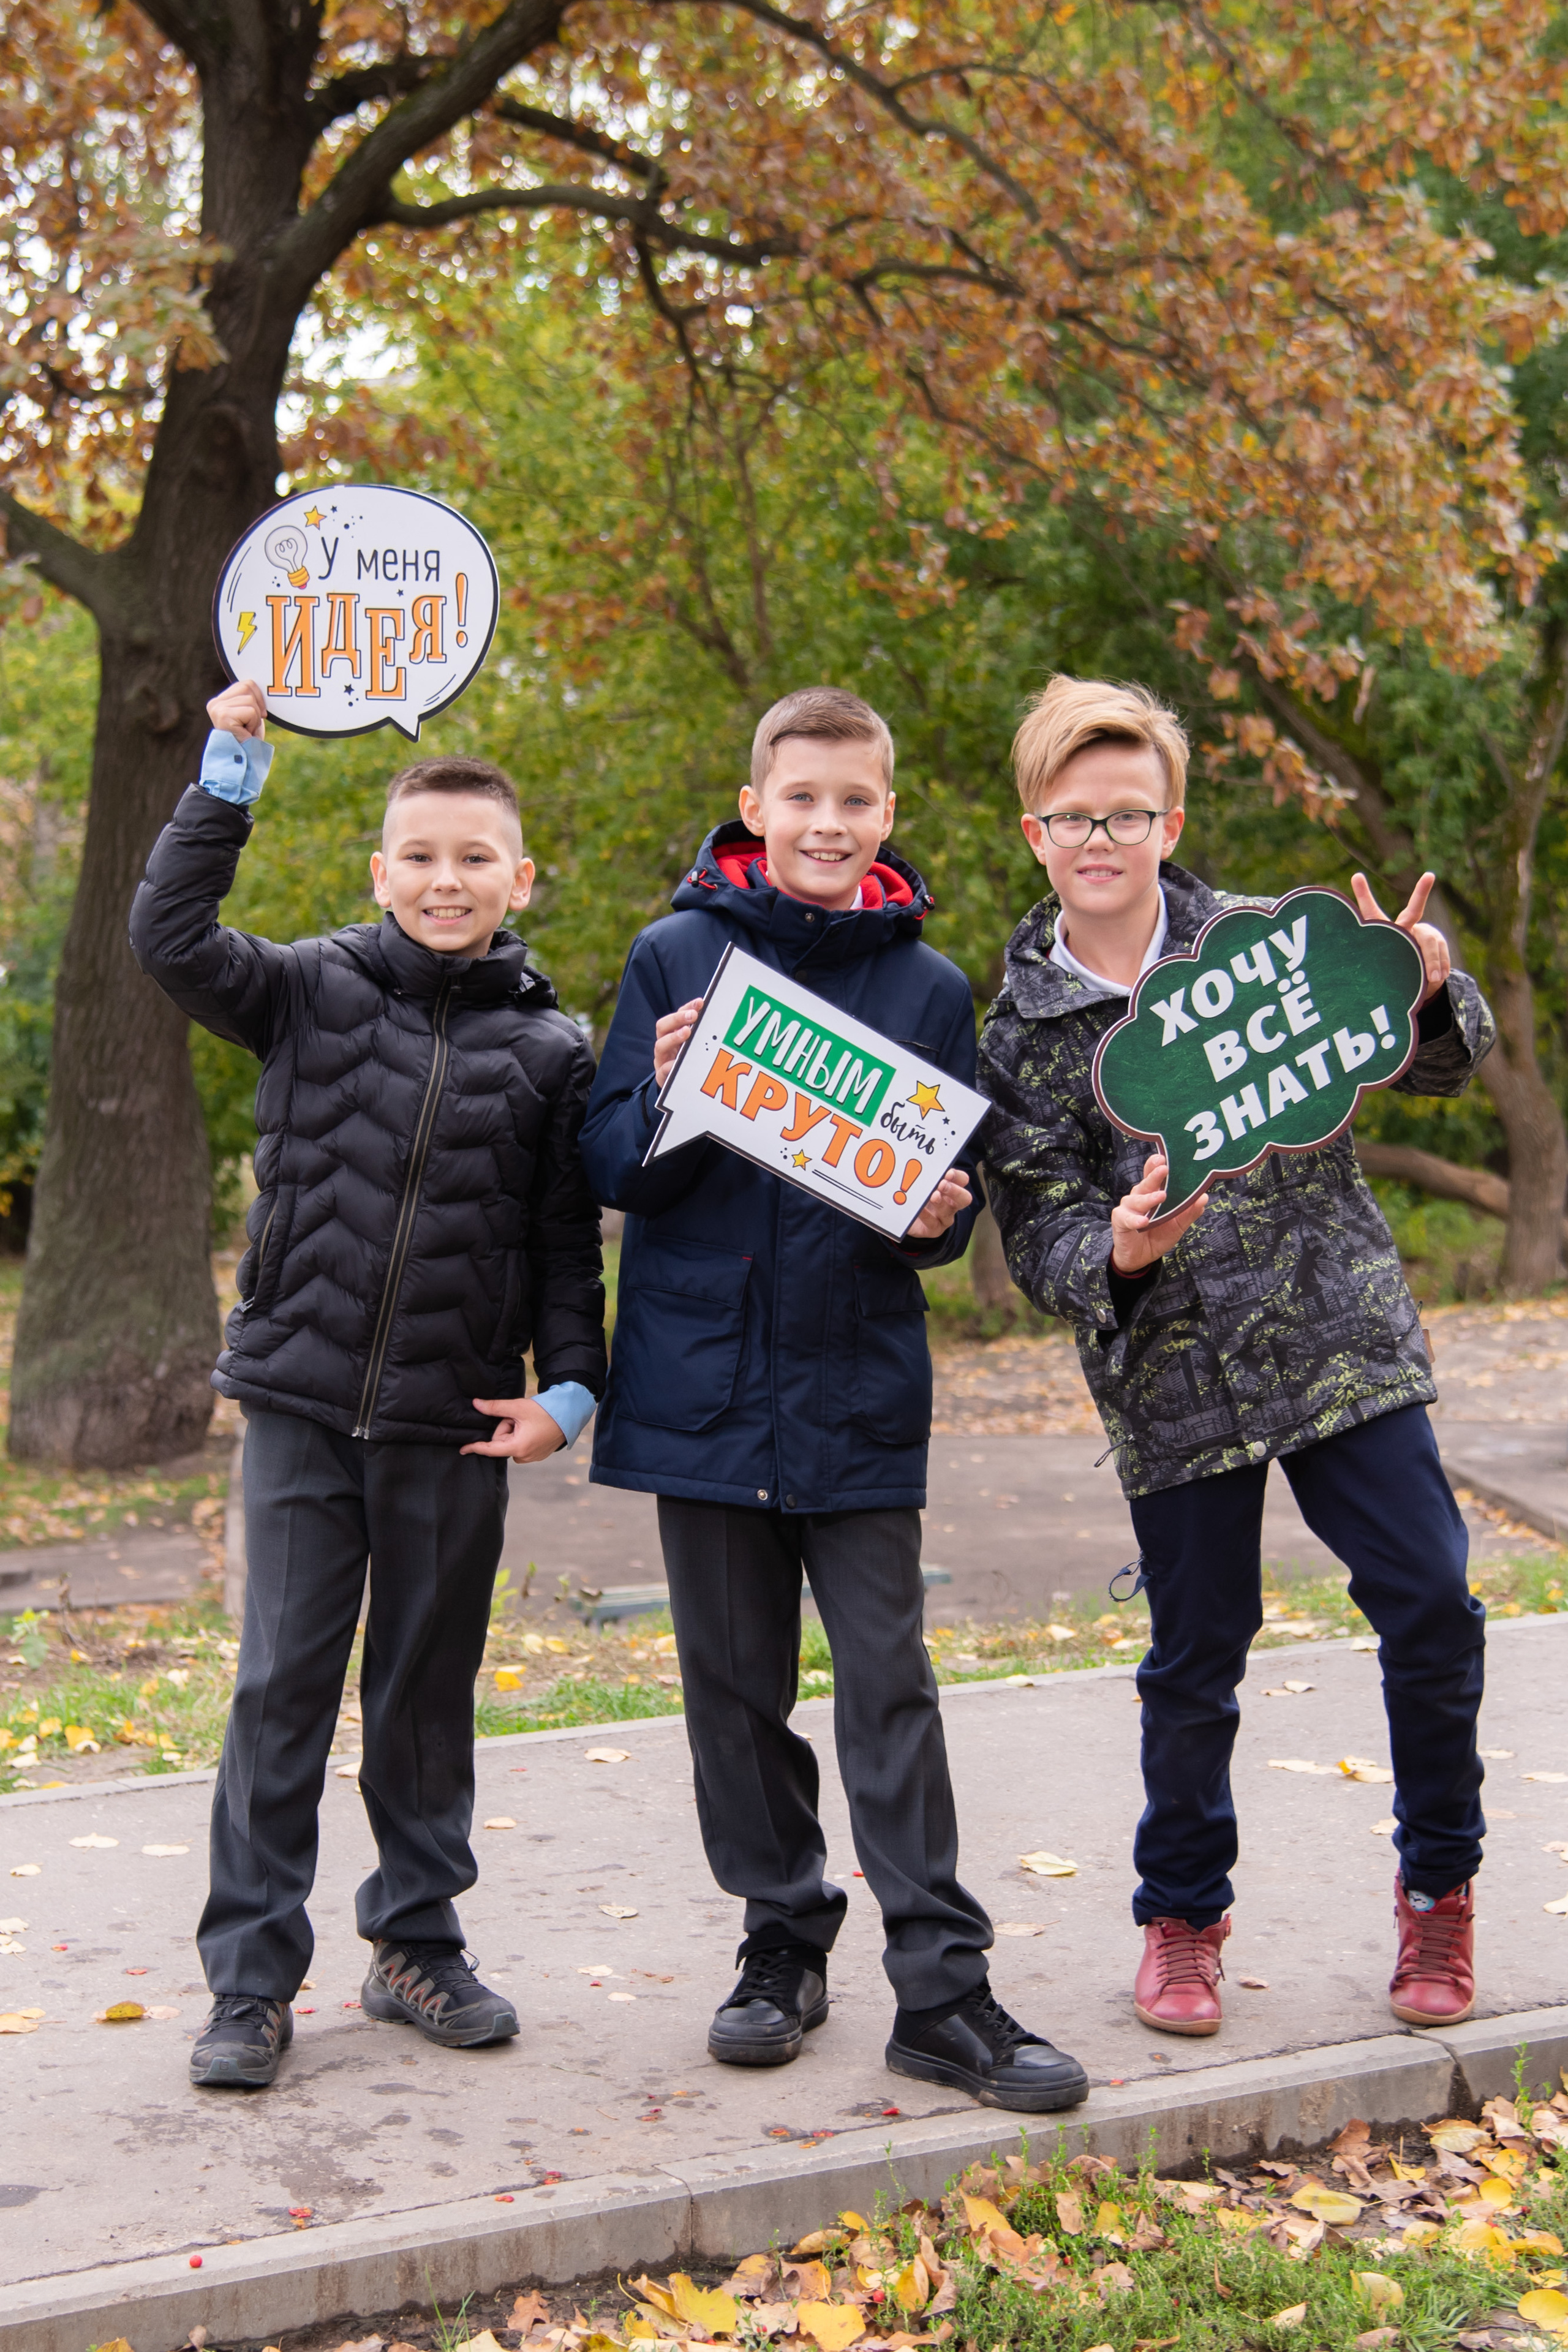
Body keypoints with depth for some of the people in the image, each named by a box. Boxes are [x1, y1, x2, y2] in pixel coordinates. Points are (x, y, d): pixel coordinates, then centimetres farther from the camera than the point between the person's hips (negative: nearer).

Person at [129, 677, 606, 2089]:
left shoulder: (550, 1051, 4)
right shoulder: (313, 990, 2)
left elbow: (568, 1242, 6)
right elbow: (172, 940, -11)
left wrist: (569, 1389, -2)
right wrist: (233, 769, -13)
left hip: (455, 1422, 1)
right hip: (305, 1400, -1)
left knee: (430, 1693, 12)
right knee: (283, 1686, 1)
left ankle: (418, 1943, 27)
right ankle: (253, 1977, 10)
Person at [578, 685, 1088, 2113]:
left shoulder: (930, 987, 4)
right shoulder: (676, 958, 1)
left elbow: (955, 1192, 9)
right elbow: (612, 1168, 1)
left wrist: (937, 1219, -14)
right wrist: (666, 1099, -20)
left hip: (858, 1389, 0)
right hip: (704, 1379, 1)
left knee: (889, 1687, -1)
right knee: (735, 1683, 10)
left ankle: (942, 1987, 6)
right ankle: (785, 1941, 26)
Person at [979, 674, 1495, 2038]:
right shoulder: (1018, 1036, 2)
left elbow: (1440, 1068, 3)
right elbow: (1036, 1239, -3)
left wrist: (1425, 993, -20)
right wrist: (1117, 1251, -25)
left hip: (1344, 1346, 0)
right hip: (1174, 1386, 0)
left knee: (1432, 1610, -3)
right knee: (1195, 1663, 6)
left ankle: (1441, 1886, 20)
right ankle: (1183, 1917, 28)